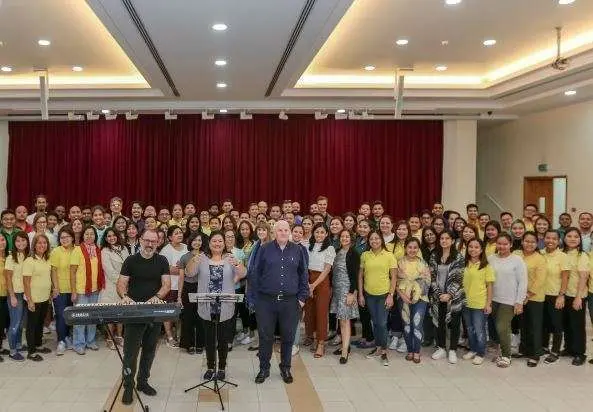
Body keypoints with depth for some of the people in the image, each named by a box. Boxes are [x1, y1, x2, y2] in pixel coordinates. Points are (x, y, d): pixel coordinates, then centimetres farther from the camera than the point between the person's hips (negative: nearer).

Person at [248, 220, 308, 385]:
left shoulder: (297, 250, 5)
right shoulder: (265, 249, 1)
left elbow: (304, 275, 10)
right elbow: (255, 274, 2)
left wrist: (302, 297, 4)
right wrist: (253, 298, -3)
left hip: (290, 302, 1)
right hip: (266, 301, -1)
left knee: (288, 337, 10)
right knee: (265, 336, 6)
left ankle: (285, 368, 26)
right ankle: (264, 369, 21)